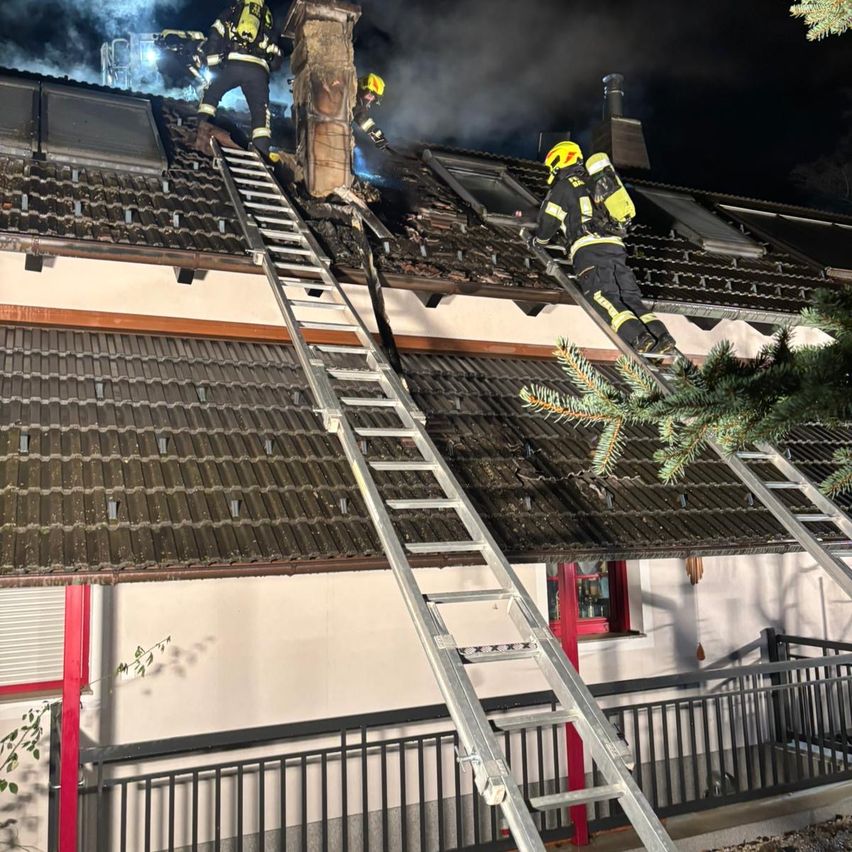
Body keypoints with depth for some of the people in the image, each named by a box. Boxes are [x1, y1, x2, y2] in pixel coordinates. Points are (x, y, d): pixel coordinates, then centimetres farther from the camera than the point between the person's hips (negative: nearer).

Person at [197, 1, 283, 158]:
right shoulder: (269, 20, 31)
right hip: (259, 70, 1)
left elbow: (215, 34, 9)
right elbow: (277, 59, 23)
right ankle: (262, 153, -8)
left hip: (233, 64, -1)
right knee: (260, 112, 5)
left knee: (211, 93, 19)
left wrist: (213, 62, 12)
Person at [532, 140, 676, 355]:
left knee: (603, 297, -20)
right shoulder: (592, 183, 32)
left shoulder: (563, 187, 9)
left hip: (589, 249, -7)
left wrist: (538, 240, 30)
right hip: (616, 246, 7)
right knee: (631, 297, 2)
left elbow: (548, 222, 10)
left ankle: (639, 337, -39)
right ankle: (661, 334, -16)